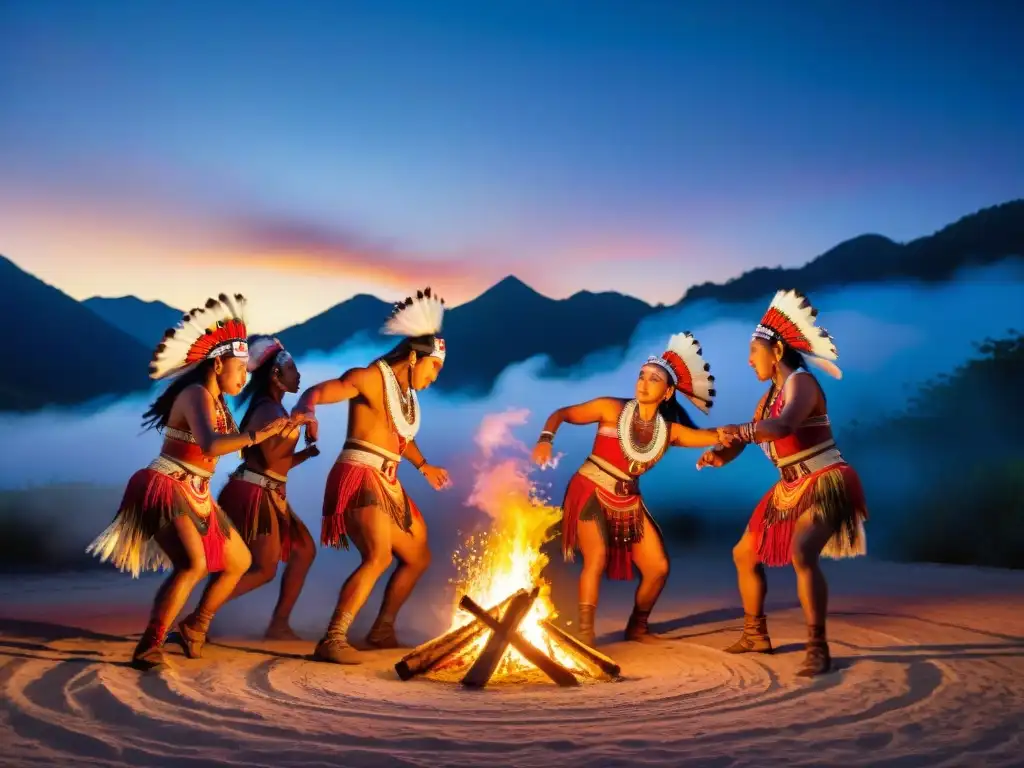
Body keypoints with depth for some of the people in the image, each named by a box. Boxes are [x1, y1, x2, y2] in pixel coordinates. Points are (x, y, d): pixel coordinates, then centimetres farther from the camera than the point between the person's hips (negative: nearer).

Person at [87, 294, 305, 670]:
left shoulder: (218, 402, 10)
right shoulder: (196, 394, -19)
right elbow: (210, 445, -36)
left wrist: (281, 427, 12)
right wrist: (258, 435, -43)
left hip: (194, 496, 10)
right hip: (165, 490, -10)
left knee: (239, 561, 17)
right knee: (194, 564, -29)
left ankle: (195, 625, 31)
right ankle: (148, 646, -22)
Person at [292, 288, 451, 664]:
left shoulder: (407, 392, 17)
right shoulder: (372, 378, -9)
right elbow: (315, 392, -21)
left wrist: (423, 466, 42)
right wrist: (306, 413, -42)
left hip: (388, 486, 10)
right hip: (359, 478, -10)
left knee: (419, 556, 20)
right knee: (378, 556, -28)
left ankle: (382, 630, 33)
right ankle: (333, 640, -29)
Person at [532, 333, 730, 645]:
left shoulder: (670, 431, 1)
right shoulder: (612, 409, -9)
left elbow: (716, 436, -7)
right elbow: (561, 413, -7)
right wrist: (546, 439, -25)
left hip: (628, 501, 5)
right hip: (590, 493, -5)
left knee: (658, 567, 5)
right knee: (597, 560, -22)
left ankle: (637, 626, 26)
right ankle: (584, 634, -12)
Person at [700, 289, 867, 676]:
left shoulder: (800, 382, -16)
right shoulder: (770, 396, 12)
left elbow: (784, 426, -36)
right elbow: (744, 437, 11)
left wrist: (739, 430, -36)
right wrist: (719, 455, -8)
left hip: (825, 485, -10)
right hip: (791, 490, 10)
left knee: (802, 553, -32)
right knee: (745, 554, 15)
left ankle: (817, 649, -26)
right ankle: (755, 634, 29)